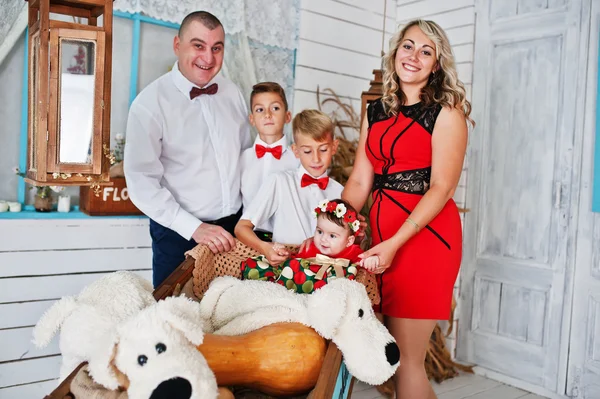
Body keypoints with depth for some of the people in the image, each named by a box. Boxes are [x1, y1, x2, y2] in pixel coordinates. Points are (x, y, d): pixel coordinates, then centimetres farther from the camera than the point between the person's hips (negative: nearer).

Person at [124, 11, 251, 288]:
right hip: (179, 234, -4)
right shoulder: (150, 103, -14)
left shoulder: (232, 93, 1)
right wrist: (194, 227, -20)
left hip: (235, 226, 5)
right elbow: (142, 182, -16)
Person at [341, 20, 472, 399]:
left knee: (406, 359, -2)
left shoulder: (446, 112, -3)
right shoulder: (376, 112, 13)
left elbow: (442, 188, -11)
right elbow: (359, 181, 9)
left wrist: (395, 243, -18)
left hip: (426, 233, -5)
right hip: (382, 230, 6)